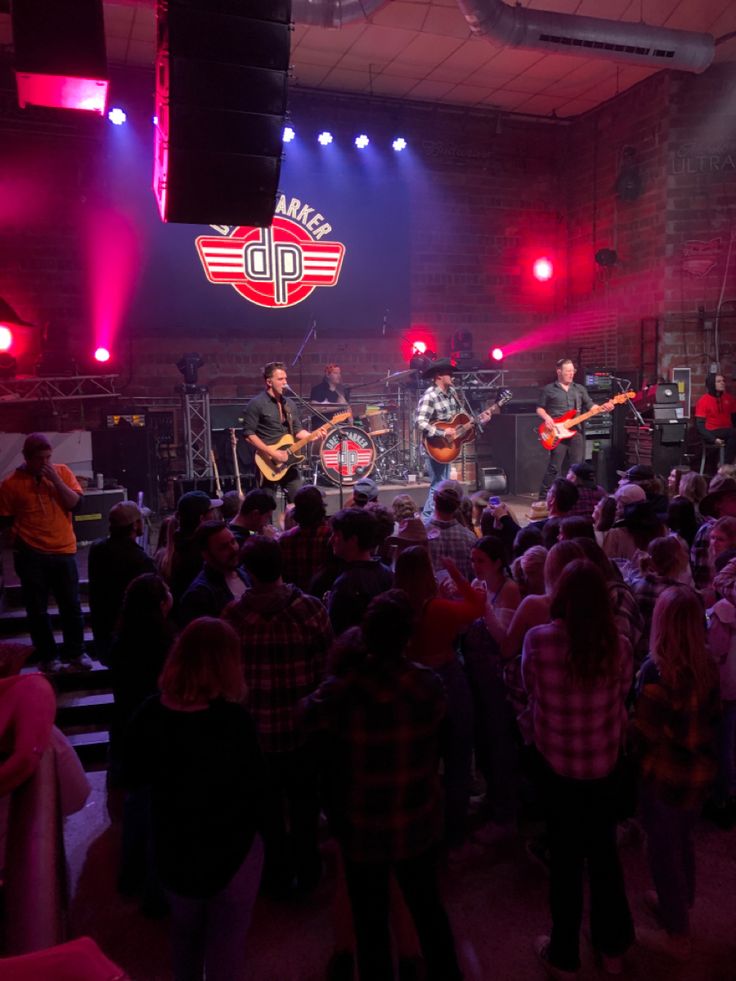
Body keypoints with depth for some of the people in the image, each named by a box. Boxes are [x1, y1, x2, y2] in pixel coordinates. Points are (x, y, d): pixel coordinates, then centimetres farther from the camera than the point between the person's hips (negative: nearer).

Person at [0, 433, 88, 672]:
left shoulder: (62, 471, 2)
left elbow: (75, 503, -6)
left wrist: (55, 479, -13)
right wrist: (24, 530, -9)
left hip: (63, 550, 2)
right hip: (31, 554, -1)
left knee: (71, 605, 8)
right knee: (37, 609, 6)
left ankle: (76, 654, 22)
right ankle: (47, 657, 18)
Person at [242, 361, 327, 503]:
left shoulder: (290, 404, 12)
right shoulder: (256, 404, -9)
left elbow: (297, 430, 16)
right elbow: (248, 434, -14)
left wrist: (313, 435, -5)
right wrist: (272, 453, -19)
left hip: (288, 461, 6)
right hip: (268, 462, -6)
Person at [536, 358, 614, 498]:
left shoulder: (580, 389, 15)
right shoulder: (548, 389, 5)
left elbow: (590, 406, 11)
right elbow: (540, 408, 8)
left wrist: (602, 408, -8)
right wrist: (546, 418, -11)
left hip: (576, 432, 4)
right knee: (554, 467, -9)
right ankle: (543, 497, -1)